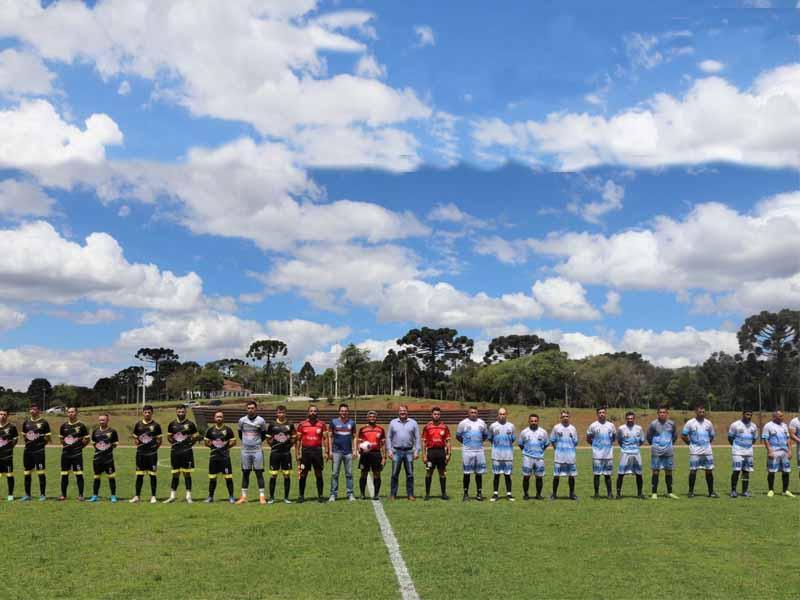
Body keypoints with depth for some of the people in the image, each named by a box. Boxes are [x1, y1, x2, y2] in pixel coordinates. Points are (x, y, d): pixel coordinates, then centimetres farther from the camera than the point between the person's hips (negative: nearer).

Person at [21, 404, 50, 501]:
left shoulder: (43, 423, -2)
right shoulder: (26, 422, 12)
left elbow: (47, 438, 1)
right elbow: (24, 435, 22)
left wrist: (41, 444, -7)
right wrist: (28, 441, 7)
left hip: (39, 451, -5)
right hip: (27, 451, 5)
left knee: (41, 473, -4)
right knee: (27, 473, 9)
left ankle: (42, 494, 3)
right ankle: (27, 494, 17)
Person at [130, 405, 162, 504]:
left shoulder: (156, 425, 2)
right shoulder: (138, 424, 9)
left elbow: (159, 440, 4)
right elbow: (135, 437, 16)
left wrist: (156, 447, -8)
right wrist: (136, 441, -2)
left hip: (152, 453, -2)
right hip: (140, 453, 2)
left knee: (153, 474, 0)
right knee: (139, 475, 6)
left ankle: (153, 496, 7)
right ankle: (137, 496, 14)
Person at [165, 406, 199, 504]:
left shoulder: (190, 424, 0)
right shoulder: (172, 424, 8)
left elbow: (196, 436, 6)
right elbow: (169, 436, 18)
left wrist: (190, 443, -5)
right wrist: (173, 442, 3)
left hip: (187, 451, -3)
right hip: (175, 451, 3)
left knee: (187, 473, 0)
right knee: (175, 474, 7)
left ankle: (188, 496, 6)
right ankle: (172, 496, 12)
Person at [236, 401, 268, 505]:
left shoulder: (261, 421, -3)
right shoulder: (242, 420, 3)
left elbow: (264, 435, 10)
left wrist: (258, 442, 10)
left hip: (257, 450, -2)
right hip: (245, 451, 2)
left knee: (259, 473, -1)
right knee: (245, 473, 7)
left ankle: (261, 496, 2)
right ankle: (243, 496, 13)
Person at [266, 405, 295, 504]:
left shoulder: (290, 425, 4)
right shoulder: (272, 425, 2)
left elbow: (293, 438, 12)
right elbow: (268, 439, 10)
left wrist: (289, 445, 1)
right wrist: (273, 445, -1)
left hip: (286, 453, 1)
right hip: (275, 453, -1)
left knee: (287, 475, 2)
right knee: (273, 475, 0)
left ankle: (286, 497, 11)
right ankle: (271, 497, 9)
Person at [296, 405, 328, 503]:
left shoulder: (322, 424, 5)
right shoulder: (302, 424, 4)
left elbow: (325, 438, 4)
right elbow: (298, 440, 6)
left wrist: (326, 452, -4)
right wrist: (298, 453, 0)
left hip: (317, 450, 0)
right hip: (305, 450, 0)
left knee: (319, 474, 5)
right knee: (303, 474, 3)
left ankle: (320, 495, 12)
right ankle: (301, 495, 12)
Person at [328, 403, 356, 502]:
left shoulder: (352, 422, 8)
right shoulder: (334, 422, 3)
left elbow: (354, 437, 11)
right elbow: (330, 436, 5)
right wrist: (330, 450, -1)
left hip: (348, 452, 1)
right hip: (336, 452, -1)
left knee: (349, 474, 4)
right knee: (334, 474, 0)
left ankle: (350, 494, 10)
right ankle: (333, 494, 5)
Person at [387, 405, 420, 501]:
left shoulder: (413, 423, 6)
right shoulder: (393, 422, 7)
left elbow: (417, 438, 6)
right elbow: (389, 437, 8)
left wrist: (416, 451, -2)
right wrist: (389, 450, -1)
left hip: (409, 451, 0)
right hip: (396, 451, 0)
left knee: (410, 474, 3)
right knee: (394, 474, 1)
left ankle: (410, 494, 10)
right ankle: (392, 494, 7)